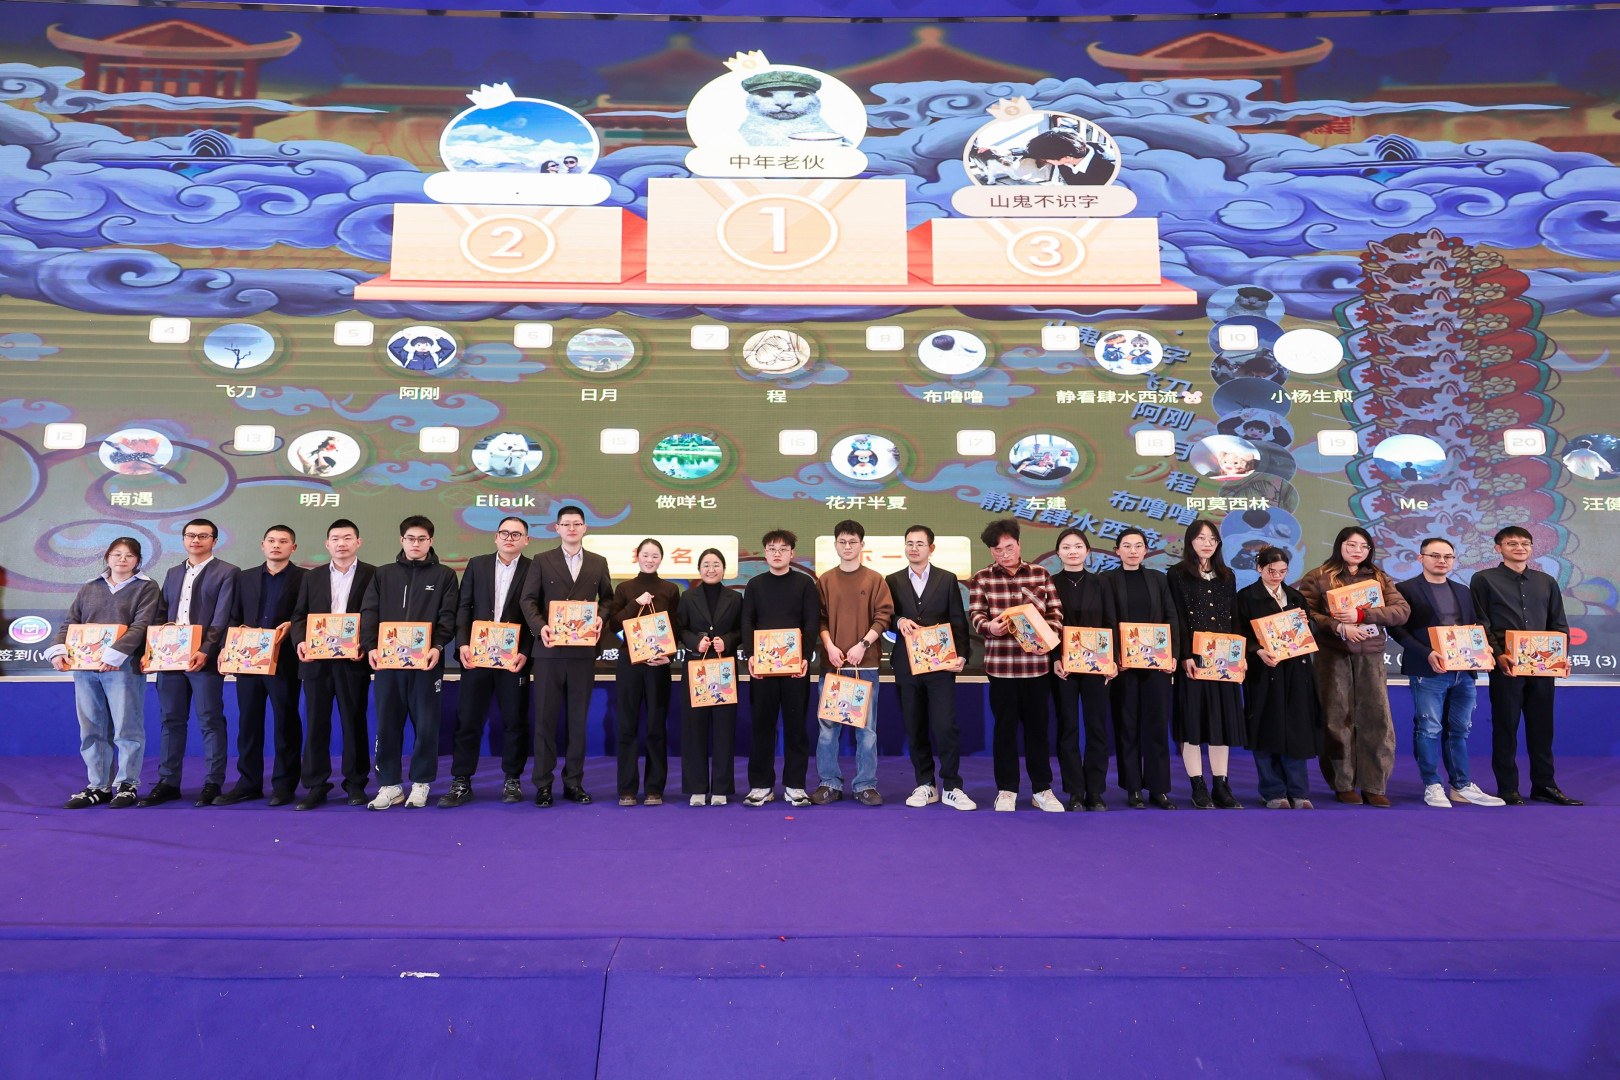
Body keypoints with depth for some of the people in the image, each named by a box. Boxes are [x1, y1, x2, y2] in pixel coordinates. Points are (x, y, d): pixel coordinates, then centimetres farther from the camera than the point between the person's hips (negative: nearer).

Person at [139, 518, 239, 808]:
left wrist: (204, 652, -19)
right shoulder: (173, 573, 18)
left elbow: (222, 618, -9)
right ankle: (168, 782, 17)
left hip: (204, 659, -6)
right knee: (171, 720, 10)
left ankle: (213, 783, 6)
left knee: (211, 721, -1)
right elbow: (162, 616, 17)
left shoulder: (226, 572, -1)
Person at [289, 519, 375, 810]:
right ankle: (315, 786, 13)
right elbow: (299, 615, 12)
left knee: (354, 723, 5)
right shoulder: (312, 577, 14)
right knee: (316, 724, 5)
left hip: (353, 662, -3)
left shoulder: (373, 575, 2)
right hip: (316, 661, 3)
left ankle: (356, 784, 15)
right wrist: (300, 641, -7)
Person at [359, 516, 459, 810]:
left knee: (426, 723, 2)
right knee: (387, 723, 5)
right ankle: (389, 785, 15)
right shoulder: (382, 574, 14)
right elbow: (369, 613, 6)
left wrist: (437, 647, -16)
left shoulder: (444, 575, 9)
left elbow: (447, 616, 0)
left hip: (426, 660, -2)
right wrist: (370, 646, -10)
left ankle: (421, 783, 14)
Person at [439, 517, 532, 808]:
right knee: (468, 719, 3)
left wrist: (525, 653, -12)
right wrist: (463, 643, -5)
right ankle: (461, 782, 12)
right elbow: (463, 606, 7)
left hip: (514, 656, -2)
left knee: (515, 719, 5)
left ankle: (512, 780, 18)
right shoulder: (476, 564, 11)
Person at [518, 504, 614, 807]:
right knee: (545, 717, 2)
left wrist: (600, 618, -5)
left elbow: (607, 598, 15)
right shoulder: (542, 561, 6)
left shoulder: (598, 563, 12)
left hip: (584, 651, 2)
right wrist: (540, 626, -15)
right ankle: (543, 784, 10)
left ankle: (574, 782, 15)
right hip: (549, 650, -1)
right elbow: (528, 599, 1)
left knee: (578, 718, 6)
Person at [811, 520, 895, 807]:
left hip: (866, 664, -1)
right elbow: (820, 618, 7)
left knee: (867, 729, 2)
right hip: (831, 663, 1)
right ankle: (830, 784, 13)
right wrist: (829, 646, -9)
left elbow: (883, 616, 0)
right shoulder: (825, 581, 9)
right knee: (828, 727, 2)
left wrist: (863, 644, -11)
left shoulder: (875, 580, 5)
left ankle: (866, 786, 12)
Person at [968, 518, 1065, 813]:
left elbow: (1055, 611, 6)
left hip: (1037, 662, 1)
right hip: (1000, 664, -1)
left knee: (1038, 725, 9)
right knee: (1005, 727, 7)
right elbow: (975, 615, -3)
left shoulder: (1040, 574, 8)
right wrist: (990, 627, -25)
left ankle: (1042, 789, 21)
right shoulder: (982, 579, 3)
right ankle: (1006, 790, 18)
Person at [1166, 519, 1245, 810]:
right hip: (1193, 659, -4)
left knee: (1223, 718, 4)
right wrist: (1185, 655, -16)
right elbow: (1177, 619, -6)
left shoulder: (1227, 576, 15)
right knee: (1193, 719, -2)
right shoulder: (1177, 574, 1)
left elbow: (1235, 619, 13)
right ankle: (1198, 787, 5)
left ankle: (1220, 786, 11)